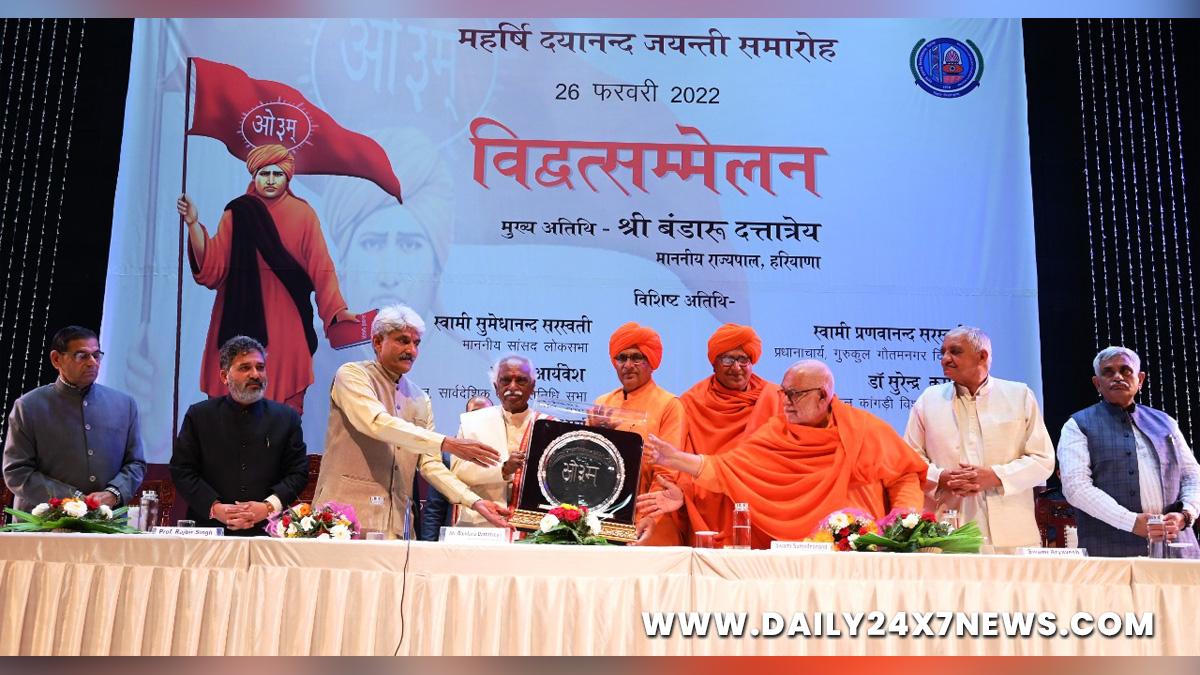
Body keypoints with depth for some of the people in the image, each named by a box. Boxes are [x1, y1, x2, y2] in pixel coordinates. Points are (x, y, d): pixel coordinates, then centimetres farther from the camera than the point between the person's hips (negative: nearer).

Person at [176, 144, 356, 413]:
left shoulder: (302, 214, 3)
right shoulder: (237, 214, 5)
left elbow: (320, 267, 1)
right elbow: (213, 267, -2)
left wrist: (338, 309, -8)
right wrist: (194, 224, -12)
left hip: (286, 324, -1)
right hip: (243, 321, 1)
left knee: (286, 406, -2)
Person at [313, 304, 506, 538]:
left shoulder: (421, 399, 14)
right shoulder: (352, 375, -1)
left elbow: (429, 463, 11)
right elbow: (377, 423, -19)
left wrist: (474, 502, -3)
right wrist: (446, 444, -26)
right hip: (346, 514, -4)